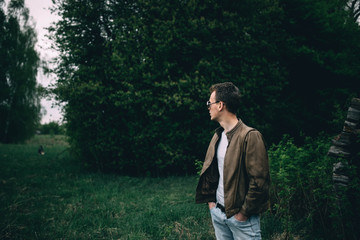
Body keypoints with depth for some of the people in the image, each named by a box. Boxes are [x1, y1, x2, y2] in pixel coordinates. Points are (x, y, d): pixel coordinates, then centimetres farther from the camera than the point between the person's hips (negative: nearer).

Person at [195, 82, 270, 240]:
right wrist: (210, 200, 9)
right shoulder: (217, 136, 10)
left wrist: (244, 212, -15)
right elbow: (208, 172, 18)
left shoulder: (250, 136, -16)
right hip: (217, 213, 7)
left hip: (241, 216, -7)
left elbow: (259, 181, -18)